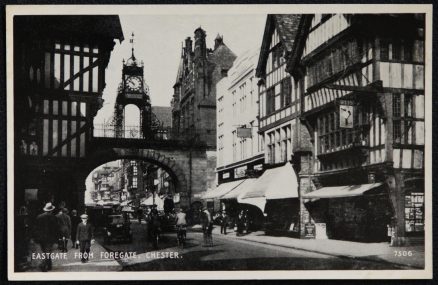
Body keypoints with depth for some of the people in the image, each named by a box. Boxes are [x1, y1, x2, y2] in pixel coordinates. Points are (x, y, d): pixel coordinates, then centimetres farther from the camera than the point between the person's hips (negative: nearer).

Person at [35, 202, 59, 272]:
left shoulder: (39, 217, 3)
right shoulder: (53, 217, -8)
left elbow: (36, 228, 6)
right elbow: (55, 229, -5)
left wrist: (37, 238, 12)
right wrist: (56, 237, 5)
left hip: (40, 238, 4)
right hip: (49, 238, -4)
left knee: (45, 252, 15)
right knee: (48, 252, -2)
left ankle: (49, 266, 21)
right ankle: (43, 264, -20)